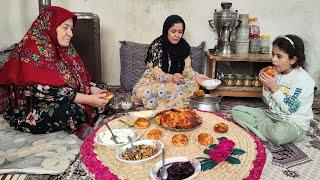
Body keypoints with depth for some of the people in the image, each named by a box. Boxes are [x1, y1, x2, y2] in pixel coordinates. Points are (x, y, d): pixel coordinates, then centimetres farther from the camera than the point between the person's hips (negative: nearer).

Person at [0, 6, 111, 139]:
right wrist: (88, 99, -26)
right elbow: (47, 92, -27)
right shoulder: (33, 50, -20)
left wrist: (91, 89, -10)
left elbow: (77, 79, 9)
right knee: (75, 109, -33)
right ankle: (80, 126, -4)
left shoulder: (63, 48, 6)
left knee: (104, 99, -1)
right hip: (34, 115, -8)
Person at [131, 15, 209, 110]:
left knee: (194, 84, -24)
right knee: (141, 92, -34)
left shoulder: (184, 46, -3)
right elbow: (156, 73, -22)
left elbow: (187, 68, -4)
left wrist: (196, 76, -27)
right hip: (155, 80, -4)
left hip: (177, 80, 4)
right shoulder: (157, 45, -18)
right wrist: (172, 78, -42)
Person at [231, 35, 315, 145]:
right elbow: (269, 102, 8)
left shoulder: (303, 79, -16)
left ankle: (258, 124, -10)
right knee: (236, 111, -3)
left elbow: (289, 108, -19)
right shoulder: (277, 73, 4)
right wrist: (266, 87, -9)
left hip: (294, 123, -6)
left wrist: (274, 88, -20)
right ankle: (267, 129, -11)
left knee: (277, 135, -41)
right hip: (272, 115, 7)